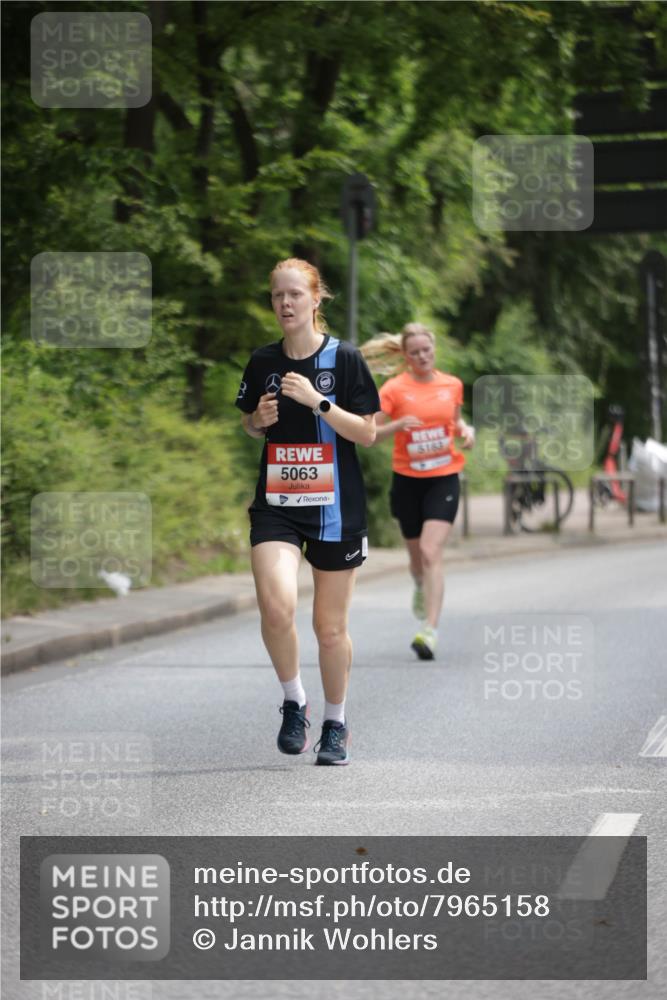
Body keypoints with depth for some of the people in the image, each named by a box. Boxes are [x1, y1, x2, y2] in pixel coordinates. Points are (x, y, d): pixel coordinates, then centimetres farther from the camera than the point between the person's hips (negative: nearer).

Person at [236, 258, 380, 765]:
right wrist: (259, 419, -4)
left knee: (330, 626, 6)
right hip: (276, 504, 2)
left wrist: (318, 402, -18)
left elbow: (367, 433, -7)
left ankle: (336, 724, 25)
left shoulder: (345, 358, -5)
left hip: (335, 507, -2)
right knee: (276, 605, -21)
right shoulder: (263, 362, 5)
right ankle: (294, 702, 2)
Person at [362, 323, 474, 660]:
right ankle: (422, 588, 51)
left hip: (444, 479, 0)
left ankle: (430, 631, -22)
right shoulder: (394, 389, -5)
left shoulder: (452, 385, 4)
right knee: (417, 555, 14)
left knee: (431, 552, -17)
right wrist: (398, 424, -26)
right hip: (407, 480, 0)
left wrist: (466, 430, 1)